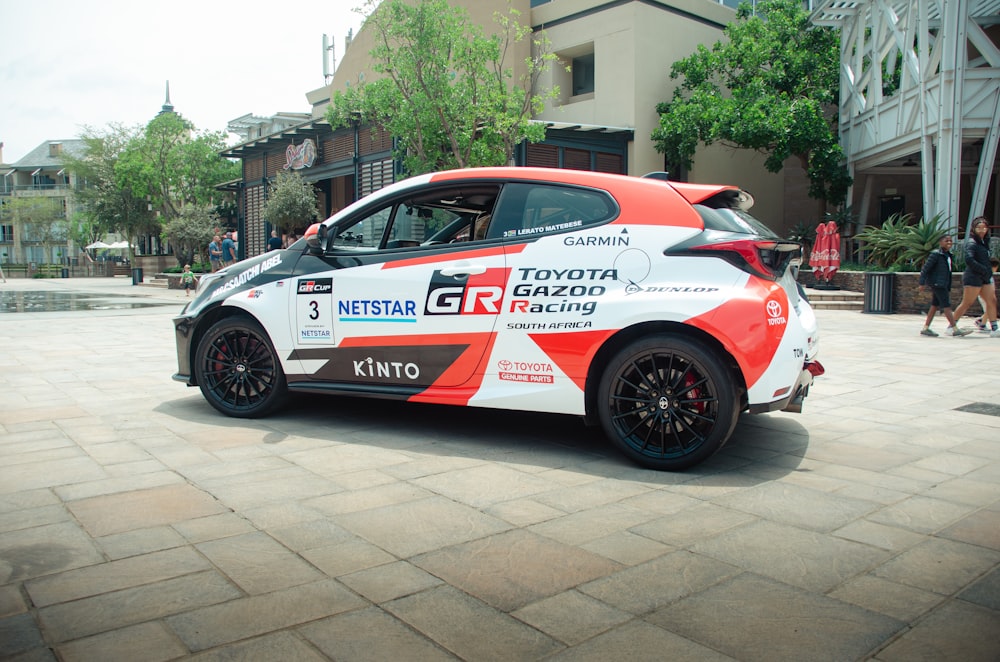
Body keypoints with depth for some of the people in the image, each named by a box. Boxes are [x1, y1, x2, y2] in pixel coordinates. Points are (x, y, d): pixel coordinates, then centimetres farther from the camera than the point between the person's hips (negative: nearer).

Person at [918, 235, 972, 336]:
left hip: (943, 284, 9)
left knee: (935, 305, 9)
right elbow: (925, 268, -14)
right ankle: (955, 330, -8)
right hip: (937, 283, -9)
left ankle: (925, 328, 12)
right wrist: (922, 283, -17)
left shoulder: (948, 255, 14)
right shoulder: (935, 254, -12)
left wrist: (949, 289, 22)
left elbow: (948, 272, 21)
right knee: (946, 305, -9)